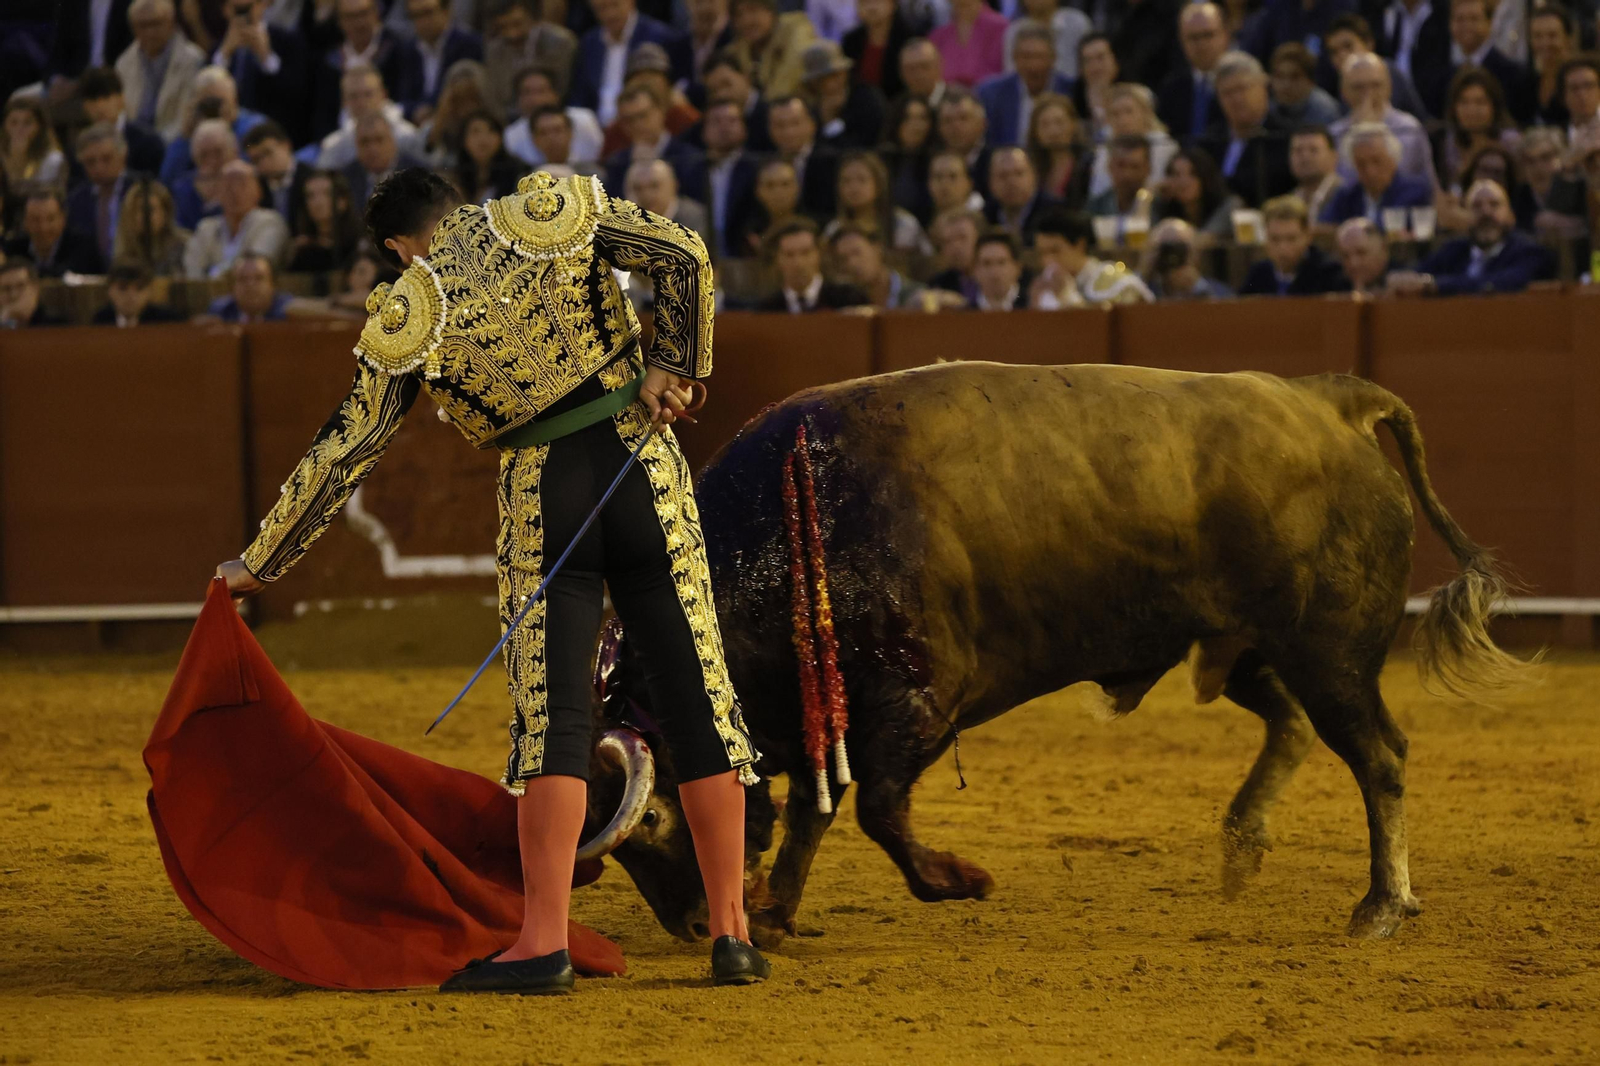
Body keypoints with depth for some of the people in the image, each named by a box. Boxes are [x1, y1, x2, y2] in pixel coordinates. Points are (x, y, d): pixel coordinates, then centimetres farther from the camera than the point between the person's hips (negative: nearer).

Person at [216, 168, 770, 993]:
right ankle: (730, 932, 5)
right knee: (697, 700, 5)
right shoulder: (558, 210, 3)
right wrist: (675, 366, 3)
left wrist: (259, 563, 8)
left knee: (551, 720, -1)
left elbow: (343, 454, 1)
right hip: (646, 475, 2)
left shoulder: (406, 321, 0)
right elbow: (684, 258, -6)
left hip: (541, 504, -2)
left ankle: (544, 941, -11)